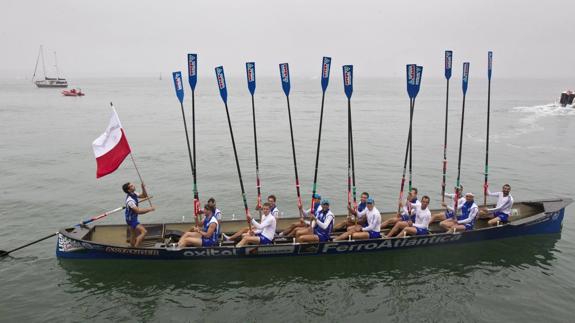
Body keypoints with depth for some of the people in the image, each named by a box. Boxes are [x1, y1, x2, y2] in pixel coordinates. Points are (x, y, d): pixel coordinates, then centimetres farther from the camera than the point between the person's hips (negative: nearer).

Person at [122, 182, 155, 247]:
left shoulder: (134, 194, -2)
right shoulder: (130, 200, -30)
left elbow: (144, 196, 8)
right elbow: (138, 211, -33)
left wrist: (143, 188, -9)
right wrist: (149, 209, -27)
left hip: (133, 218, 10)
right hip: (131, 219, -10)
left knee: (133, 235, 21)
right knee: (144, 232, -19)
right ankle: (135, 248, -13)